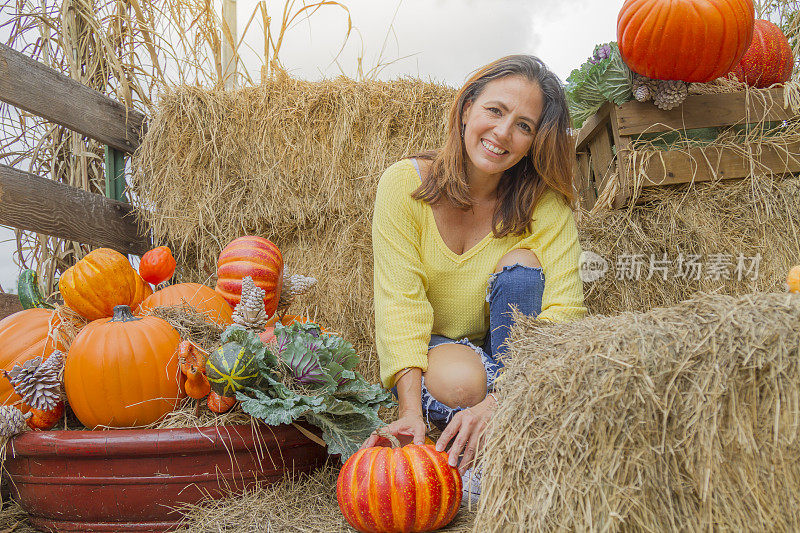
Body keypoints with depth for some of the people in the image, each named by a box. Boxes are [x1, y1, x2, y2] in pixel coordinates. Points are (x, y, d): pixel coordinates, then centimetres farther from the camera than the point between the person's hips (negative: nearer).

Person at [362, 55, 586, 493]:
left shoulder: (545, 204, -14)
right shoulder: (405, 183, -16)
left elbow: (566, 308, -24)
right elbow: (400, 300, -22)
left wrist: (498, 401, -39)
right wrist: (411, 412, -34)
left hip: (510, 356, 2)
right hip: (423, 354, -2)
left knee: (522, 264, -26)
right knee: (460, 378, -36)